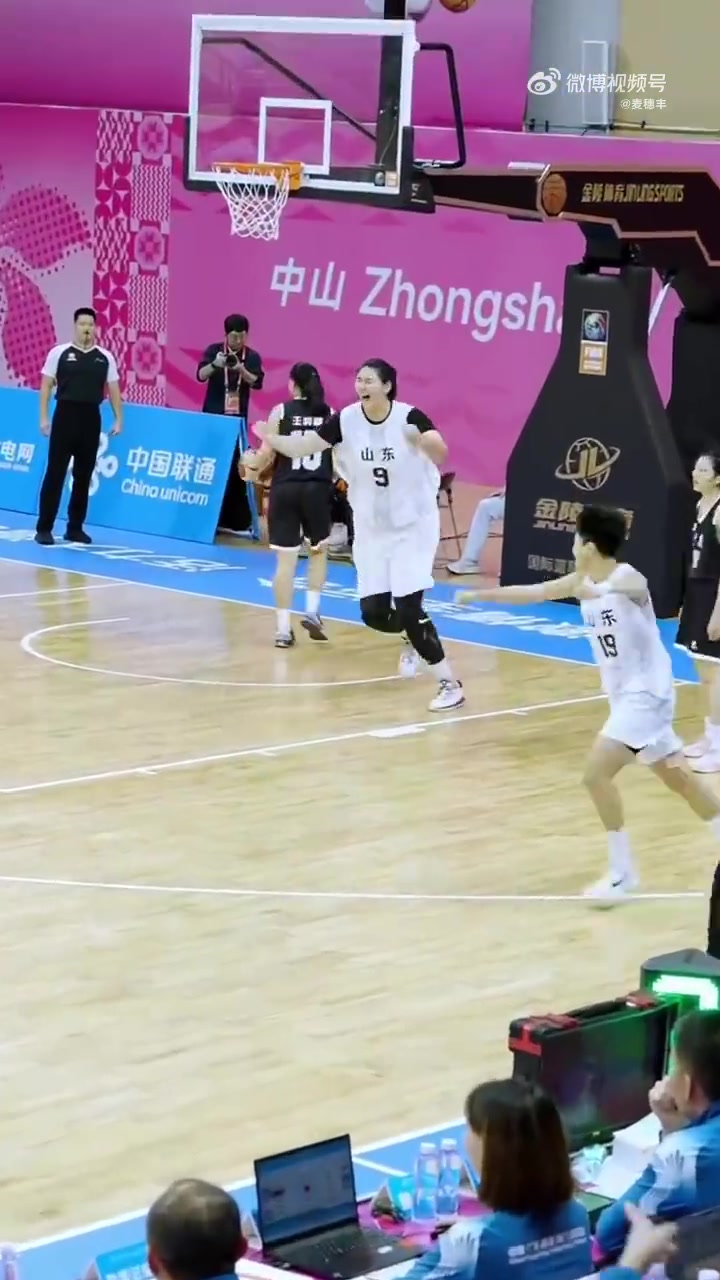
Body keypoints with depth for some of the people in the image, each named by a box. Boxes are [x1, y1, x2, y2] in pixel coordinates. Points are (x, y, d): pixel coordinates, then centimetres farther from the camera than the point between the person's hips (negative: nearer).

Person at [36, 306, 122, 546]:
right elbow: (46, 386, 1)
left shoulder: (105, 357, 7)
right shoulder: (59, 353, 0)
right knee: (55, 473, -4)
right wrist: (44, 418, -5)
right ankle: (44, 528, -1)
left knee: (84, 475, 8)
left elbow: (113, 390, 12)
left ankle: (75, 528, 16)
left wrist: (118, 419, 4)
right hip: (65, 415, -3)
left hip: (91, 418, 3)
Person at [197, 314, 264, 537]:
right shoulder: (214, 350, -2)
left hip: (237, 418, 2)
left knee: (235, 469, 1)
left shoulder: (252, 357, 2)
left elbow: (257, 383, -10)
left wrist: (242, 370, -28)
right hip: (213, 416, -2)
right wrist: (215, 364, -34)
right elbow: (201, 375, -14)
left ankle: (233, 520, 3)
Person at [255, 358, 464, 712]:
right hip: (371, 528, 5)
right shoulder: (345, 420, -8)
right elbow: (305, 445, -11)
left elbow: (440, 451, -34)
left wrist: (423, 441, -56)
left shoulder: (410, 417, -19)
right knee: (373, 612, 2)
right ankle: (416, 640, 36)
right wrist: (270, 439, -29)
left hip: (413, 525, -4)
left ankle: (450, 684, -1)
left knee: (408, 607, -14)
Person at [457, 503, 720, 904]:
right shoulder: (584, 582, 4)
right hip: (628, 694, 9)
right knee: (677, 777, 18)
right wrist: (480, 595, 18)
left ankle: (623, 872, -5)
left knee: (597, 774, -15)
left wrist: (597, 592, -67)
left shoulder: (628, 578, -21)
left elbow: (630, 588, -46)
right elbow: (532, 593, 14)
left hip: (645, 692, -9)